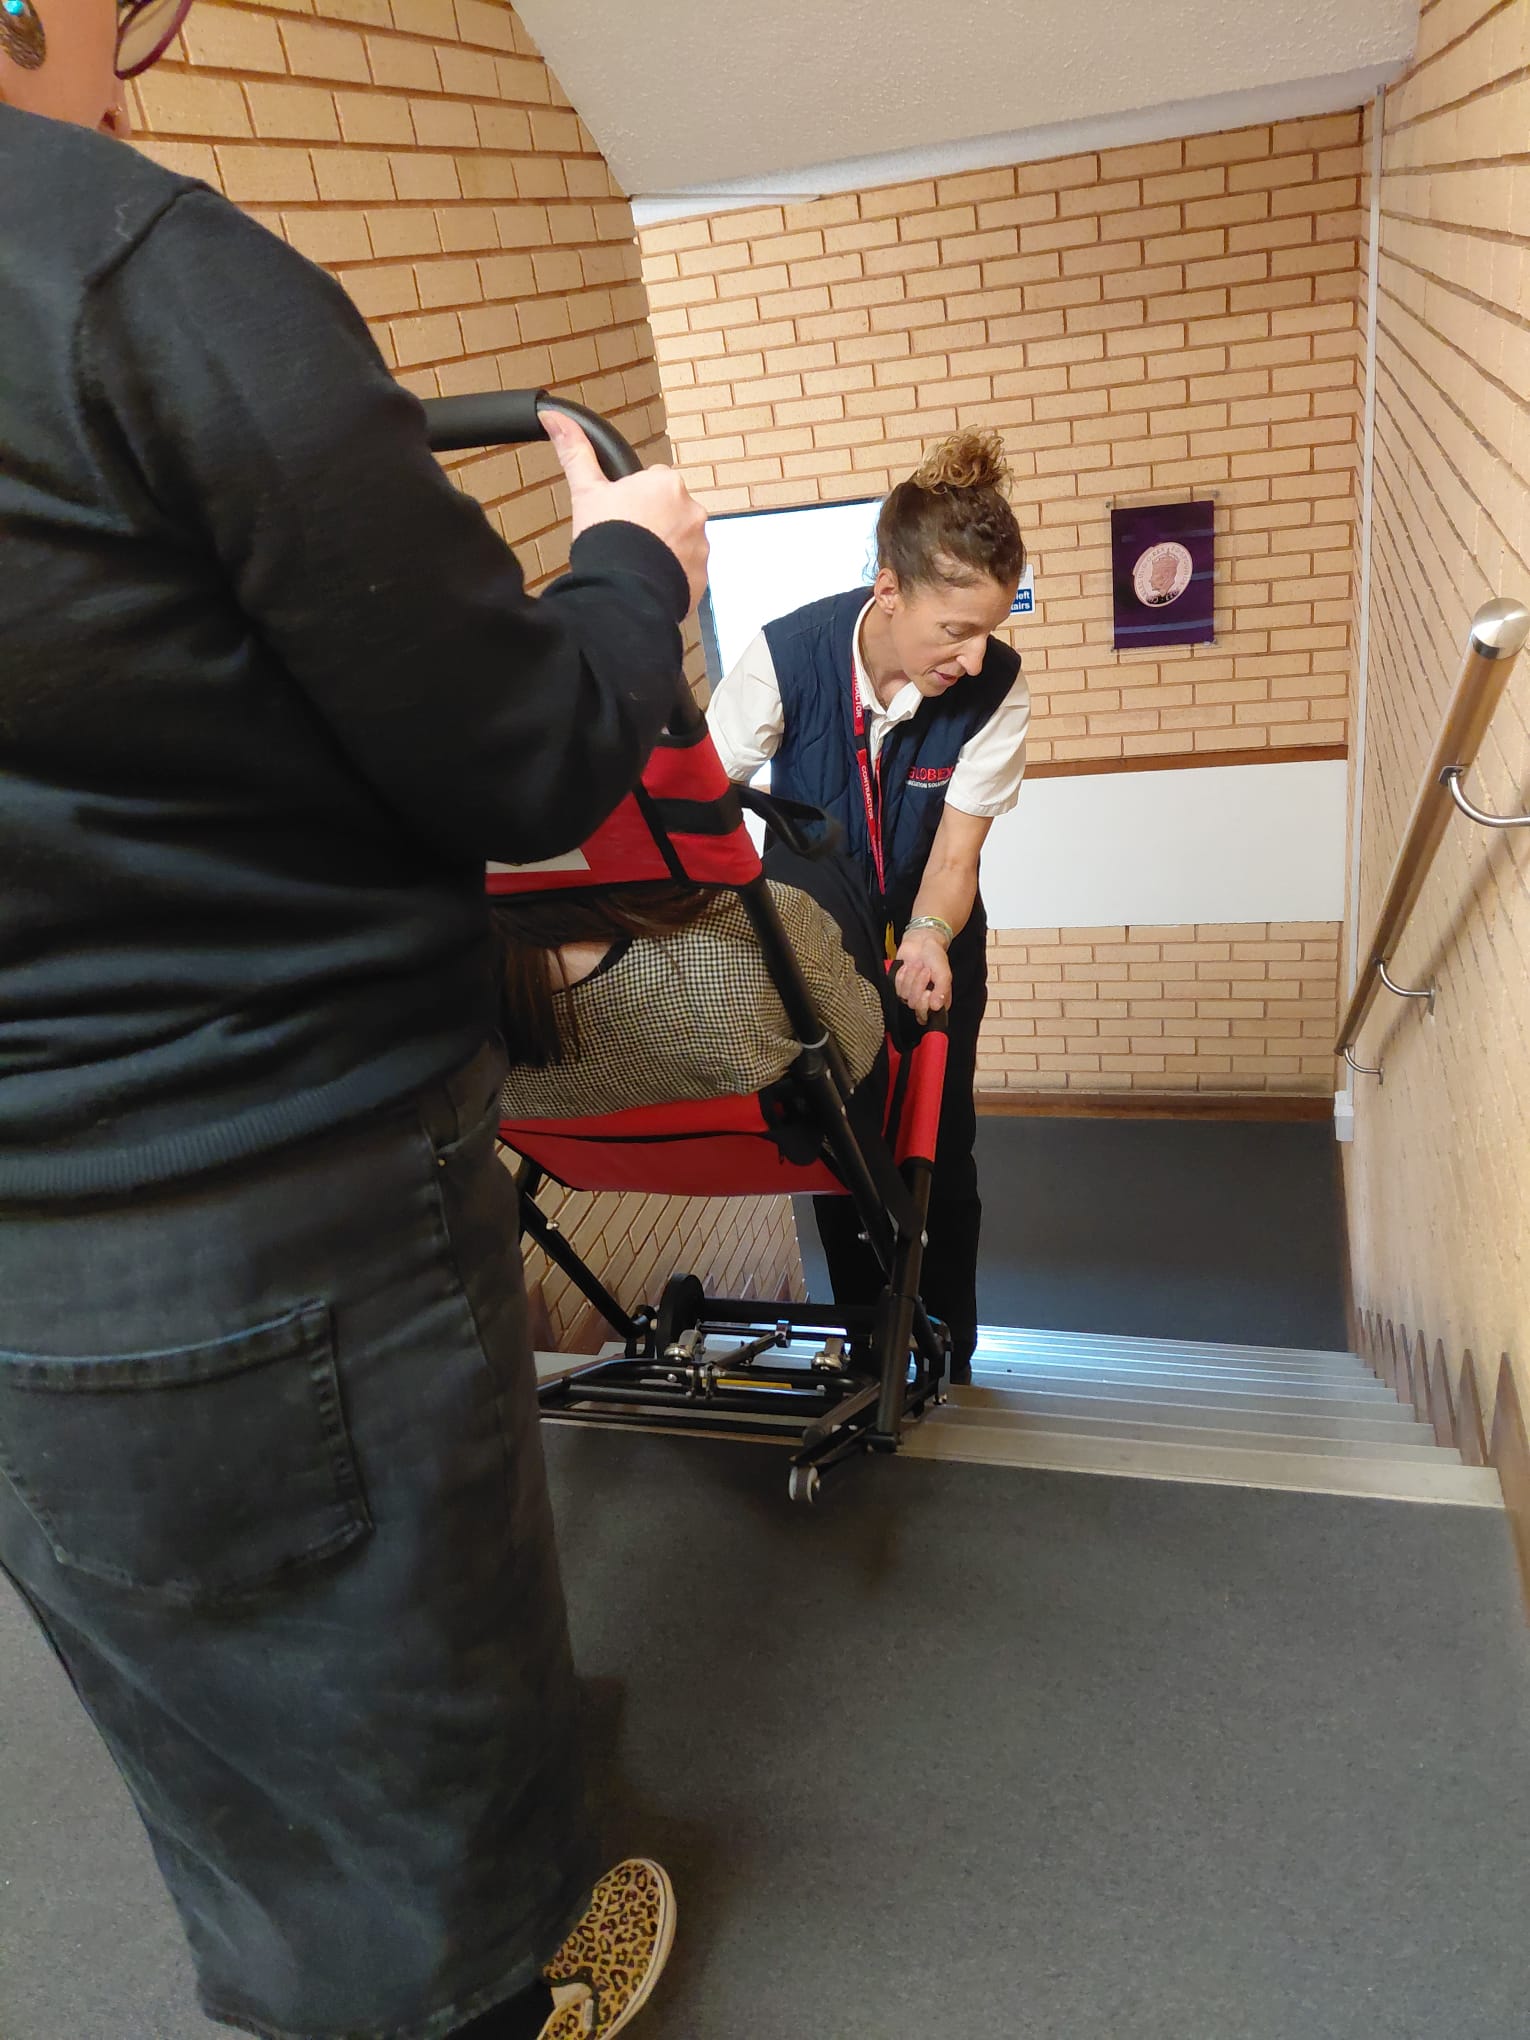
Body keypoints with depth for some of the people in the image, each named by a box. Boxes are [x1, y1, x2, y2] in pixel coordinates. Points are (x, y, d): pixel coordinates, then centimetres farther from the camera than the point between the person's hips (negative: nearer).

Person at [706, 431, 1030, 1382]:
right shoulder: (786, 655, -25)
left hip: (930, 946, 1)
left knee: (937, 1150, 2)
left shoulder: (997, 686, -22)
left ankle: (948, 1360, 22)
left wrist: (927, 938, -39)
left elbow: (957, 847, -20)